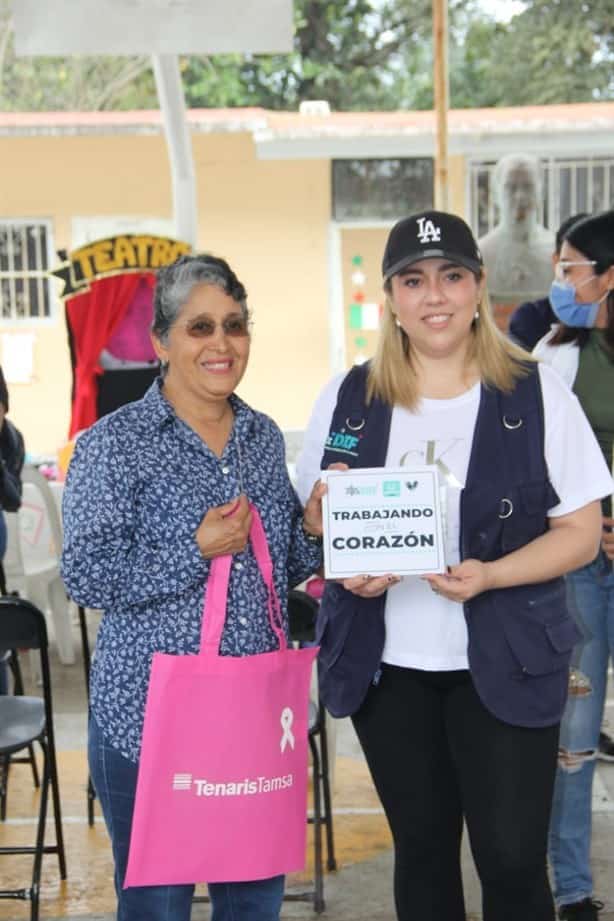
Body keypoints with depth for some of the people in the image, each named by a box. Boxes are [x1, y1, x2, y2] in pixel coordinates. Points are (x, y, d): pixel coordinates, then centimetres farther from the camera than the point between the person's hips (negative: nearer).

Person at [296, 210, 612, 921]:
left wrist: (488, 576, -20)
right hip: (386, 666, 3)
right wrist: (347, 568, -11)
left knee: (512, 860, -4)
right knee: (422, 850, 13)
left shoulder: (536, 395, -4)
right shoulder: (347, 401, 3)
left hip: (504, 662, -2)